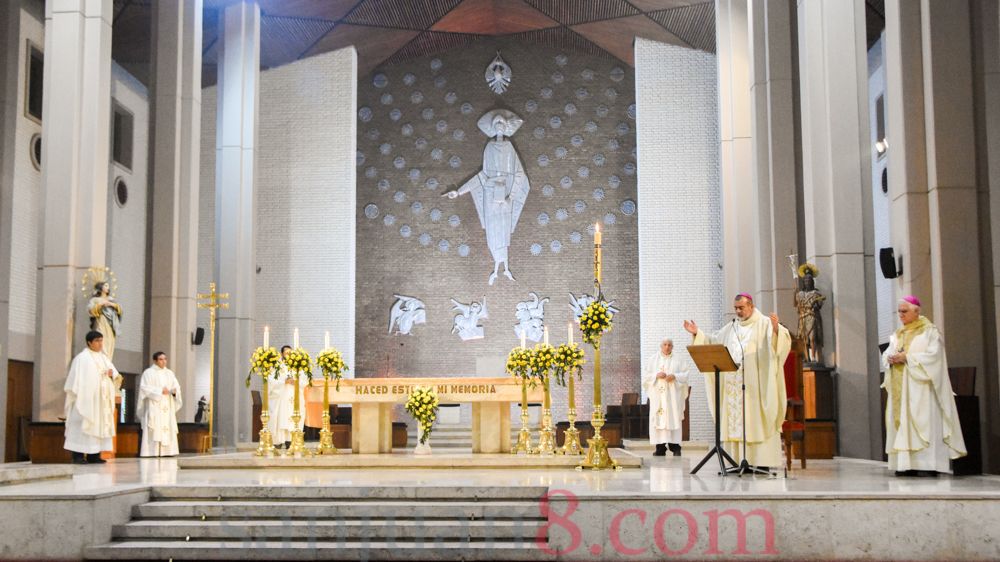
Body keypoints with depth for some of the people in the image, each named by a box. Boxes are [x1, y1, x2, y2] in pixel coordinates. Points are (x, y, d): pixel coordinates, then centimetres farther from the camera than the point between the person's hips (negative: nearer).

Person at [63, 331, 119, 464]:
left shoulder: (104, 358, 17)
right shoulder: (82, 358, -5)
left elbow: (115, 374, 16)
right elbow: (76, 379, -12)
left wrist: (112, 374, -7)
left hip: (101, 399, 7)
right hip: (86, 398, -7)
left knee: (99, 424, 3)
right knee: (83, 424, -10)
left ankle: (94, 454, 5)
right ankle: (78, 455, -11)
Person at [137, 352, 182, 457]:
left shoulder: (170, 373, 17)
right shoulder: (148, 373, 3)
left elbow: (176, 386, 10)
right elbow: (145, 388, -8)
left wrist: (174, 391, -13)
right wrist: (160, 391, -15)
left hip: (167, 408, 5)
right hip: (154, 407, -5)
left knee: (168, 428, -3)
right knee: (154, 431, -13)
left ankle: (167, 451, -4)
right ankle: (152, 452, -16)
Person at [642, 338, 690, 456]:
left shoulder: (678, 360, 10)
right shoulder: (653, 360, 12)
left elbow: (685, 375, 4)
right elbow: (646, 376, 7)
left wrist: (675, 376, -13)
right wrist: (656, 375, -10)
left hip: (673, 395, -1)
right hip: (658, 395, 1)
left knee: (673, 418, -6)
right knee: (658, 419, -5)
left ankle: (675, 447, -3)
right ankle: (660, 448, -4)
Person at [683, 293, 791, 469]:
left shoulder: (764, 323, 1)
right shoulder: (731, 327, 18)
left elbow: (784, 339, -12)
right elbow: (712, 342, 26)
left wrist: (776, 329, -32)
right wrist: (697, 334, 14)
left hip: (756, 384, -5)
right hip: (733, 385, 6)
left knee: (757, 420, -7)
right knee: (735, 421, 1)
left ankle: (762, 461, -7)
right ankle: (740, 461, 3)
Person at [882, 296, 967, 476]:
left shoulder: (929, 331, 0)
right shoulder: (897, 335, 19)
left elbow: (933, 355, -12)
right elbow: (886, 355, 14)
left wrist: (907, 357, -17)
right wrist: (891, 359, -9)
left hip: (920, 387, -6)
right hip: (900, 388, 6)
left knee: (923, 422, -12)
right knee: (902, 422, 0)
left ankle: (928, 465, -14)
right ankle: (906, 464, 0)